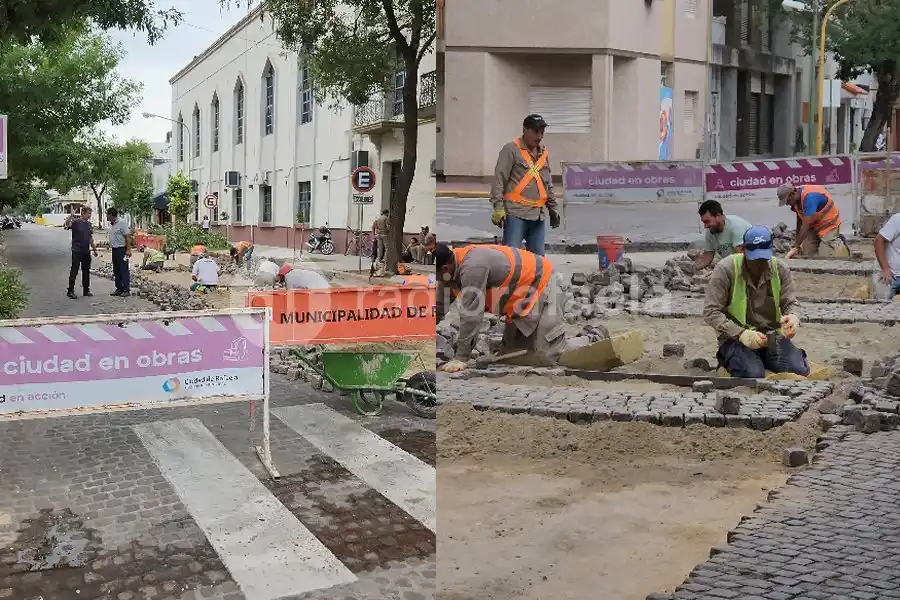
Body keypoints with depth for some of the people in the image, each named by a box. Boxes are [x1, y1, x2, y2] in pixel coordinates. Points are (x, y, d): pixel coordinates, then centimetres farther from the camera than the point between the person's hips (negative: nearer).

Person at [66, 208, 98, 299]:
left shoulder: (89, 224, 12)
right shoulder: (75, 222, -9)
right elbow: (67, 226, -30)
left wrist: (94, 249, 20)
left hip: (86, 251, 7)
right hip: (77, 251, -7)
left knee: (86, 271, 11)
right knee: (74, 271, -5)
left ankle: (86, 290, 19)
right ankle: (70, 291, -1)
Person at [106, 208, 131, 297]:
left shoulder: (122, 223, -12)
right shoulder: (111, 225, 14)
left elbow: (128, 237, -16)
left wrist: (128, 250, -21)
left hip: (121, 249, -9)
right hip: (114, 250, 9)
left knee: (124, 270, -7)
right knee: (116, 271, 11)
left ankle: (126, 290, -6)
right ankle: (119, 289, 17)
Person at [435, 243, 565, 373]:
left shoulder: (472, 266, -34)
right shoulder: (451, 267, -5)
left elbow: (471, 315, -33)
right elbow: (440, 306, 5)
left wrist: (460, 357, -28)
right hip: (520, 294, 9)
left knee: (546, 356, -16)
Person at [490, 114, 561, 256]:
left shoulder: (543, 153, 18)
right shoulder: (511, 150, -3)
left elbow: (548, 184, 26)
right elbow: (499, 179, -9)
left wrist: (552, 208, 23)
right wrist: (498, 207, -16)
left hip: (538, 214, 6)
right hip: (516, 212, -6)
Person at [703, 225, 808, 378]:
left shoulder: (780, 269, 2)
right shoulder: (725, 269, -11)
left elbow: (791, 303, 7)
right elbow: (711, 312, -13)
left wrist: (793, 317, -20)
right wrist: (741, 334, -25)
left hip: (773, 335, 4)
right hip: (736, 338, -4)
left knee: (799, 370, -21)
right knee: (753, 373, -33)